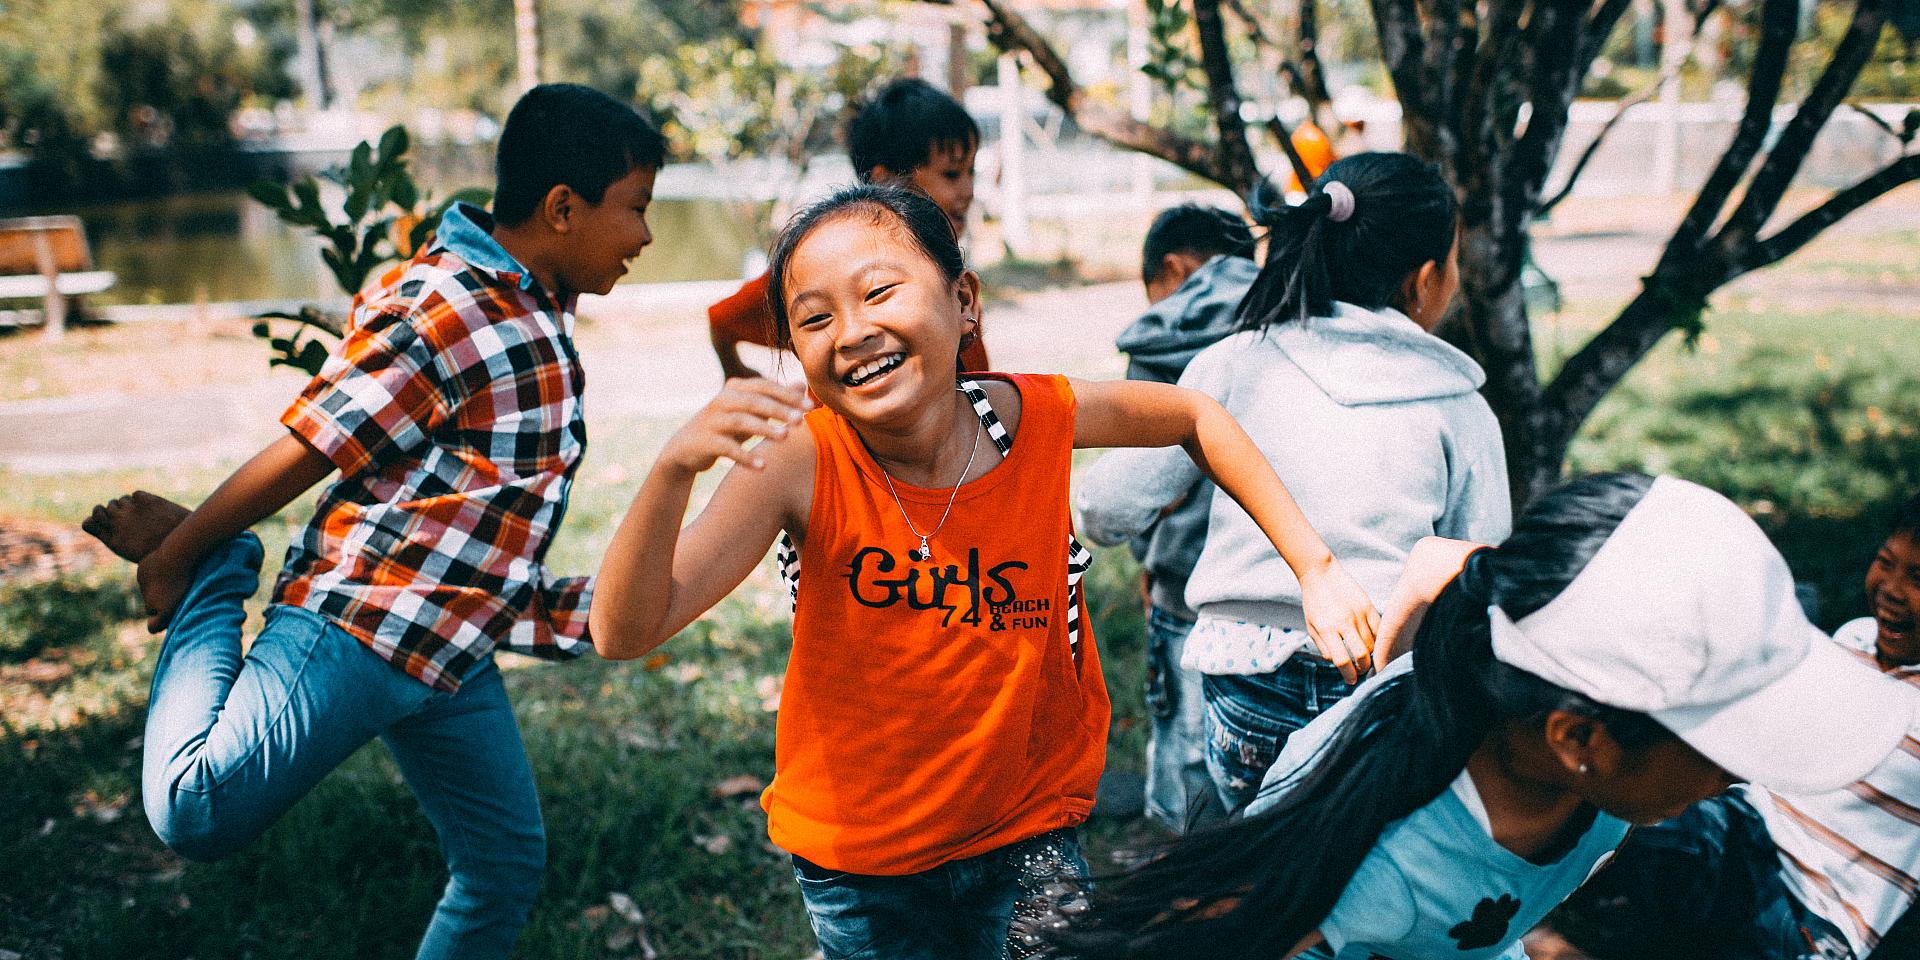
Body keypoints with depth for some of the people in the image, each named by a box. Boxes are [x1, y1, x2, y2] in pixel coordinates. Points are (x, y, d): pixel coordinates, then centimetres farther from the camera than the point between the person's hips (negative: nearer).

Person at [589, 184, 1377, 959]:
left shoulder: (1038, 418, -17)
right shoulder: (801, 466, -23)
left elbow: (1193, 416, 3)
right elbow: (624, 633, -31)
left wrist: (1314, 568, -2)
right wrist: (675, 468, -48)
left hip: (1025, 835, 1)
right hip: (853, 858, 0)